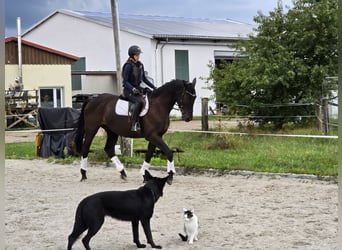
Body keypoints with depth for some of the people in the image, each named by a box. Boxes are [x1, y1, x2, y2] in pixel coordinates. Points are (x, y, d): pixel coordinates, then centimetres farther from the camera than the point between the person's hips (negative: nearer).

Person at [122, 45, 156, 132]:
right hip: (129, 90, -8)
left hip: (138, 89, 8)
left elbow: (144, 78, 20)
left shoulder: (140, 65, 11)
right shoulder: (128, 66, -12)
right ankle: (134, 124, -34)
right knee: (139, 101, -33)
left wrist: (153, 87, 13)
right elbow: (125, 81, -16)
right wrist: (133, 89, -30)